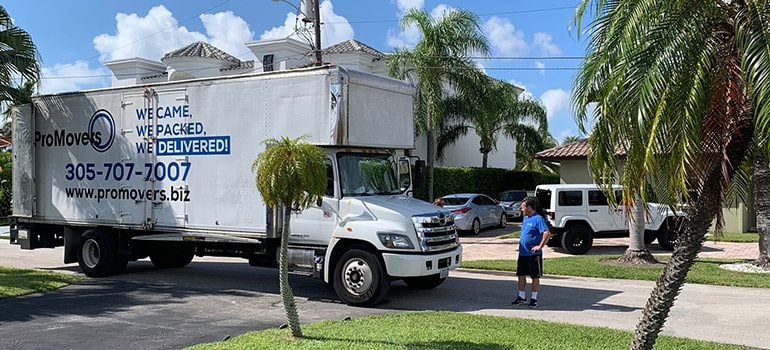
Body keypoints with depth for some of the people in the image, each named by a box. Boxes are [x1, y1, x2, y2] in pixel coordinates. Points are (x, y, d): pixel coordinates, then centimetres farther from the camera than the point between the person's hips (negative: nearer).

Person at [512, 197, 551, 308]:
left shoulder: (538, 219, -15)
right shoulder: (525, 218, 12)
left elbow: (547, 233, -25)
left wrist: (540, 246, -22)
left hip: (533, 254, -8)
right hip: (522, 253, 8)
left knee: (535, 277, 4)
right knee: (521, 275, 12)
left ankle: (534, 299, 12)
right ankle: (522, 297, 22)